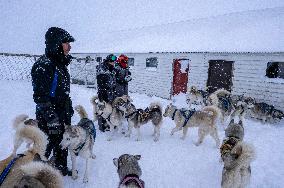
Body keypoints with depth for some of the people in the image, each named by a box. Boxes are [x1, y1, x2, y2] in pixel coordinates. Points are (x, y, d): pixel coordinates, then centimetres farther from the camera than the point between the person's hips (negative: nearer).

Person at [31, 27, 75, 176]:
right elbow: (40, 95, -22)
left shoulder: (60, 63, 8)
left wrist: (69, 109, 19)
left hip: (64, 114, 9)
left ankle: (62, 168, 41)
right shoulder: (43, 65, -19)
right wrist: (51, 117, -23)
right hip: (49, 118, -8)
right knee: (46, 147, 6)